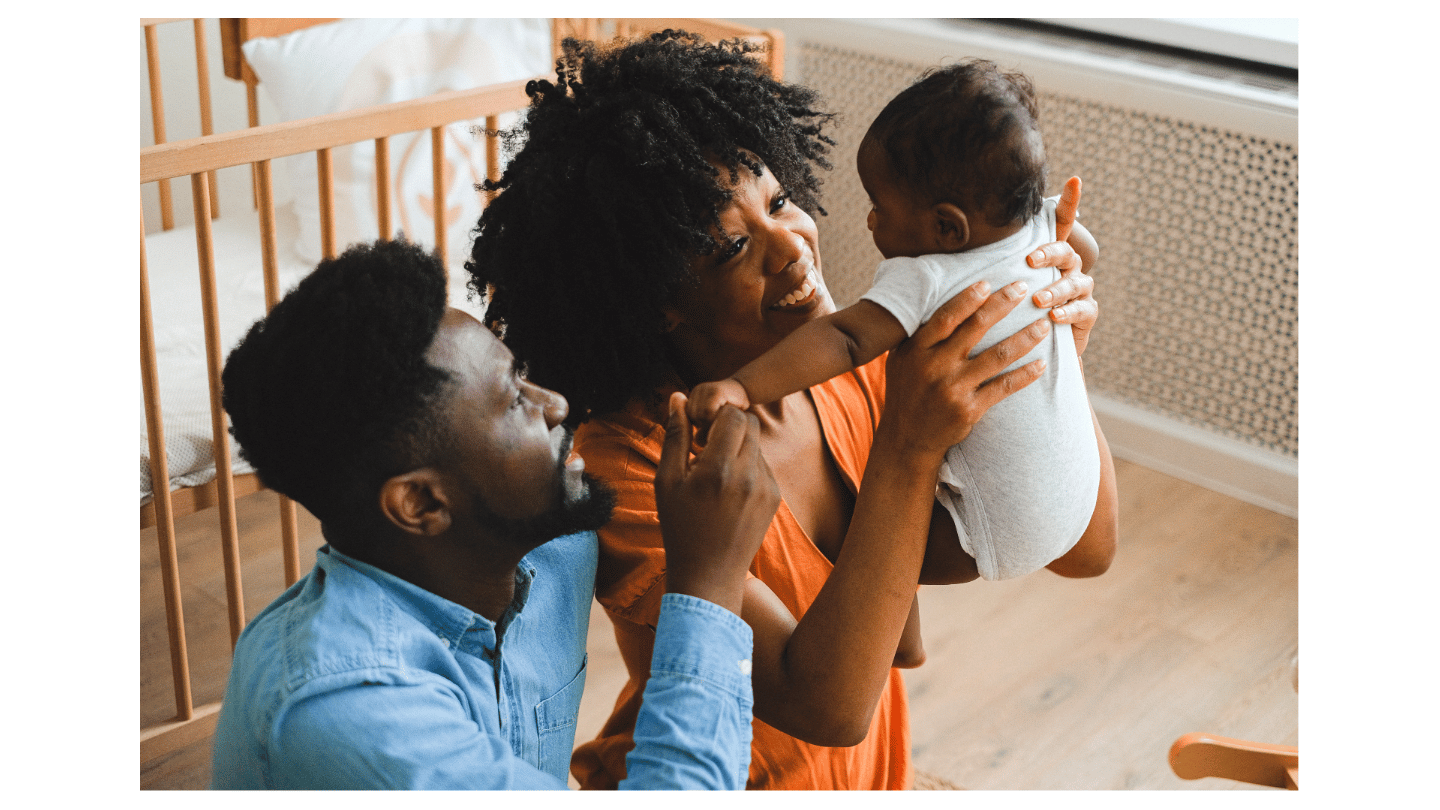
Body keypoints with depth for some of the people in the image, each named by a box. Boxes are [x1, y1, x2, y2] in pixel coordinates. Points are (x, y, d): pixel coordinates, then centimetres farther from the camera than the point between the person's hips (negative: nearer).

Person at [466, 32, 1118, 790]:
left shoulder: (860, 365, -15)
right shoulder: (630, 470, -30)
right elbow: (828, 705, -36)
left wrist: (1056, 357, -28)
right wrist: (909, 446, -42)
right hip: (703, 781, -5)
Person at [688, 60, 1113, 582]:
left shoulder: (923, 281, -29)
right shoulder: (1042, 225, -7)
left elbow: (845, 340, -42)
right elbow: (1086, 251, 16)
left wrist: (742, 387, -49)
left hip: (1001, 539, -8)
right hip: (1076, 497, 8)